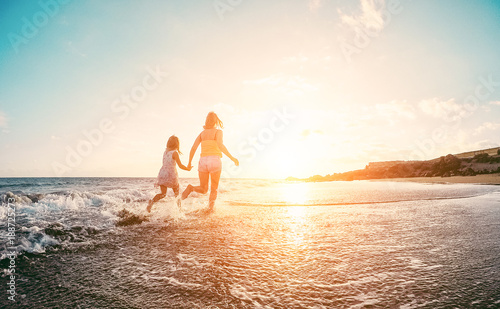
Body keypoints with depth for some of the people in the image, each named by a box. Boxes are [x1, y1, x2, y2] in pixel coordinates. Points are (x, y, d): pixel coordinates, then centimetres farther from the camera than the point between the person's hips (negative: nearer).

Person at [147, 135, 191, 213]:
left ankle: (152, 201, -19)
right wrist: (188, 169, 6)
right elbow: (180, 166, -10)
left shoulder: (165, 152, 9)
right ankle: (179, 208, 18)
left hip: (162, 172, 5)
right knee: (177, 193, 14)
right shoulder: (175, 153, -10)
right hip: (171, 174, -5)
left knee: (163, 194, 5)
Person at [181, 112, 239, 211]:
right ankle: (210, 209, 0)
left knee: (203, 190, 13)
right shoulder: (218, 131, 3)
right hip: (214, 161, -3)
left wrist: (189, 163, 20)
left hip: (203, 162, 4)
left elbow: (193, 148, 9)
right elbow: (220, 145, -16)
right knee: (214, 189, 13)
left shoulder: (202, 133, 17)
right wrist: (232, 157, -15)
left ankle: (191, 188, -19)